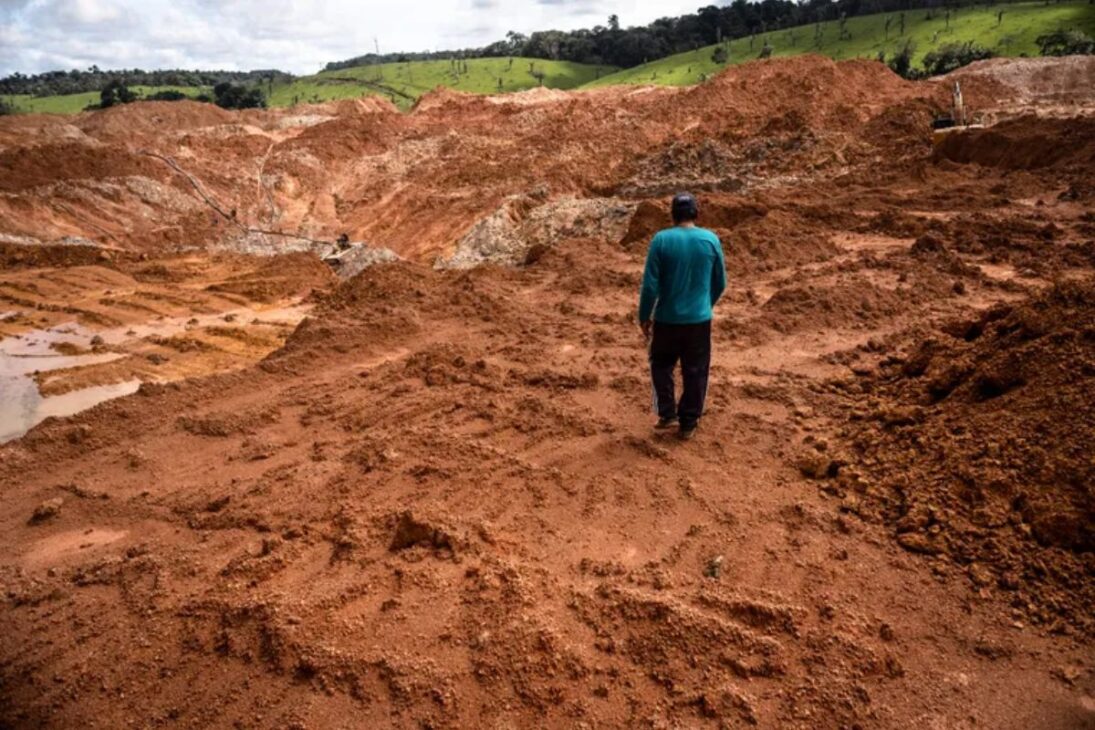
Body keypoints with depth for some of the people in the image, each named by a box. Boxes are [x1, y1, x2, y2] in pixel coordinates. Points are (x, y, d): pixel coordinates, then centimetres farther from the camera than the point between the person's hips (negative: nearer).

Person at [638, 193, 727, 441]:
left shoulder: (661, 240, -10)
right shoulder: (711, 239, -3)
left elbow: (650, 284, -10)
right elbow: (720, 282, 6)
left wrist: (644, 317, 2)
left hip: (667, 318, -1)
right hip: (699, 319, 2)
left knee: (661, 365, 21)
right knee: (695, 372, 13)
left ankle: (668, 414, 17)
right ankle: (688, 424, 21)